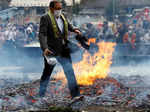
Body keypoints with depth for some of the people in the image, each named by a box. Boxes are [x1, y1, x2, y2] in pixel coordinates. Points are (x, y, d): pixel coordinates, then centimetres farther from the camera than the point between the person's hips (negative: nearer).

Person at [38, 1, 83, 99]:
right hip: (51, 51, -5)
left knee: (70, 71, -5)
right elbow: (42, 34, -22)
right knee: (47, 73, 9)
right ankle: (41, 95, 23)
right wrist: (45, 48, -35)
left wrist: (74, 30, 9)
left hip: (63, 50, 5)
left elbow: (68, 25, 30)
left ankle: (75, 94, -6)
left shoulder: (62, 17, 8)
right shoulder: (45, 18, -13)